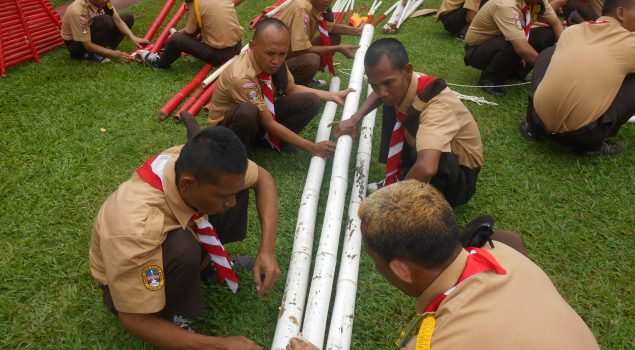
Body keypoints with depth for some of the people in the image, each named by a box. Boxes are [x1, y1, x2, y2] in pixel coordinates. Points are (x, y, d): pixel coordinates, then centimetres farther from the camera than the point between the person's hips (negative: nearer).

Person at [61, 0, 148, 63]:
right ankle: (92, 55, -16)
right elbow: (88, 45, -30)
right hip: (75, 43, -7)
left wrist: (133, 38, -30)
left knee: (128, 18, -4)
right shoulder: (78, 11, -35)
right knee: (105, 21, -35)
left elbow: (117, 20, -13)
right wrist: (117, 55, -31)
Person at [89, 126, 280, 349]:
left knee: (231, 182, -16)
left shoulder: (196, 164, -29)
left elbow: (262, 178, -11)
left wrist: (267, 251, -21)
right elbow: (135, 321, -33)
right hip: (129, 285, -5)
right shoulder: (138, 229, -44)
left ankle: (207, 261, 6)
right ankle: (173, 318, -9)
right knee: (183, 249, -39)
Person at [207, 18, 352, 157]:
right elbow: (270, 123, -29)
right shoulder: (241, 77, -36)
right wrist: (312, 147, -27)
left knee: (310, 102, -11)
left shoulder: (274, 60, -15)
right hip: (226, 128, -6)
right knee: (248, 112, -41)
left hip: (259, 118, 6)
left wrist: (332, 96, -4)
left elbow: (291, 89, 4)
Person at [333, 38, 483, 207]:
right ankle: (398, 179, 6)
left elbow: (427, 167, -52)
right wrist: (354, 119, -2)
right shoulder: (403, 83, -15)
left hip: (457, 174, -7)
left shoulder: (437, 106, -36)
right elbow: (379, 92, 12)